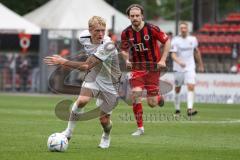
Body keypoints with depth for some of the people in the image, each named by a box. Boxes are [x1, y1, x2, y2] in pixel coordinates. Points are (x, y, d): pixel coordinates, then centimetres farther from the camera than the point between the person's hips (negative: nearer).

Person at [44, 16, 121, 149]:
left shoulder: (108, 46, -34)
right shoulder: (84, 37, -13)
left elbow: (87, 66, -35)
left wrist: (63, 62, -34)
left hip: (110, 82, -4)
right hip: (94, 75, 4)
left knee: (104, 119, 4)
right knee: (81, 100, -24)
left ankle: (106, 137, 39)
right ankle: (69, 132, -8)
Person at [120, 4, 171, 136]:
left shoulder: (152, 29, -14)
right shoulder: (126, 33, -4)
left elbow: (167, 41, -4)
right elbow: (124, 49, 14)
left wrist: (163, 60, -11)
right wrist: (127, 60, -6)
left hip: (153, 67, -2)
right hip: (137, 68, 2)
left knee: (152, 103, -3)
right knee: (135, 94, -19)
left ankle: (159, 97, 37)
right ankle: (140, 128, -7)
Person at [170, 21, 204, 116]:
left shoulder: (193, 39, 4)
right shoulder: (175, 40, -7)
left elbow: (197, 52, 19)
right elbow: (173, 55, -16)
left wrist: (200, 65, 24)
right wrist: (179, 62, -35)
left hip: (190, 68, 1)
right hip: (178, 68, -1)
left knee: (191, 87, -17)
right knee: (177, 89, 8)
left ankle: (189, 109, -23)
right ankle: (177, 109, 24)